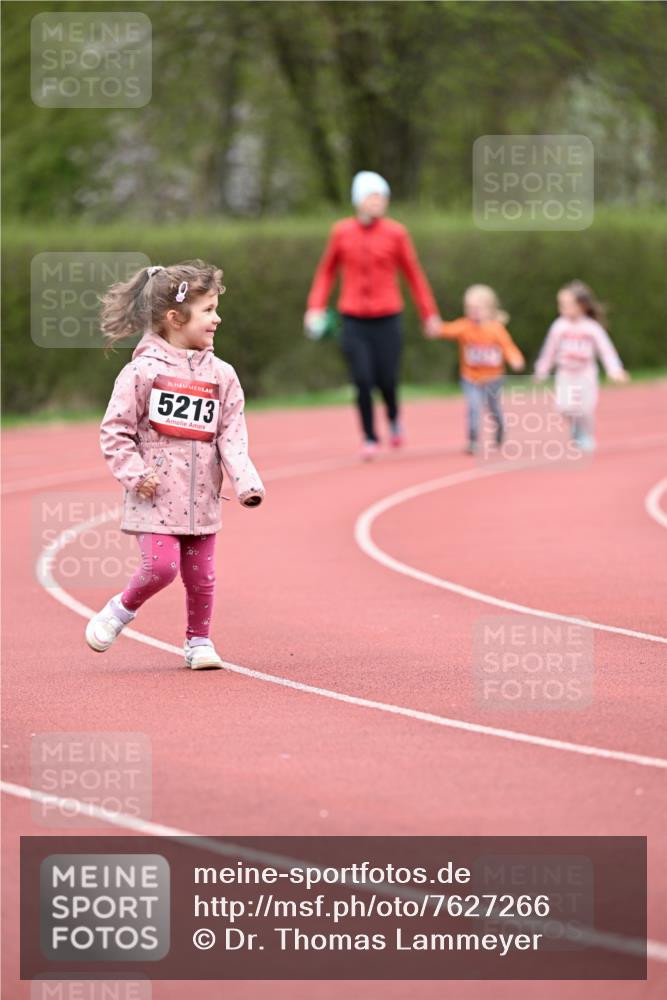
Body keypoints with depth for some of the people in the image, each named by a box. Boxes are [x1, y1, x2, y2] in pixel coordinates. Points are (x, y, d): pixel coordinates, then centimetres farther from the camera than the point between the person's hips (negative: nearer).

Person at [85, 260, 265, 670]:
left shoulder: (221, 375, 6)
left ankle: (199, 641, 24)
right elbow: (115, 430, -1)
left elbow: (232, 436, 4)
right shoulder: (143, 370, -5)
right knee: (161, 565, -14)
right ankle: (120, 611, 12)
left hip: (201, 496, 4)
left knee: (201, 573, 6)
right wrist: (135, 474, -11)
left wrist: (247, 483, -9)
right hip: (156, 495, -4)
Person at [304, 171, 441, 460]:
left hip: (386, 319, 0)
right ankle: (369, 438, 9)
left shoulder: (395, 233, -2)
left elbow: (413, 274, 6)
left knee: (386, 381, -3)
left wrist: (429, 313, 8)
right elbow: (327, 271, 13)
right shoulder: (341, 232, 1)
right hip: (353, 320, 0)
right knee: (362, 381, -8)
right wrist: (315, 307, 4)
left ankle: (393, 417, 31)